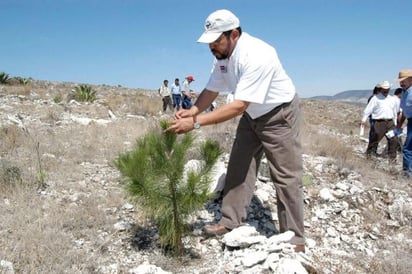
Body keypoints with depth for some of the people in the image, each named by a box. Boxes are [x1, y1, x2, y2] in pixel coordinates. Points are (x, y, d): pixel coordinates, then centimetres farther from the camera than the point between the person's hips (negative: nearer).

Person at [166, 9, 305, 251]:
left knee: (286, 176, -3)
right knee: (239, 168, 8)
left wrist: (195, 123, -41)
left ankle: (294, 239, 8)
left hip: (280, 115, -8)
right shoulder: (222, 56, -7)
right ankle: (231, 222, 19)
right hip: (253, 115, 8)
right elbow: (211, 90, -1)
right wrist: (192, 111, -21)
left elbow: (239, 105, -39)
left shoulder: (256, 56, -35)